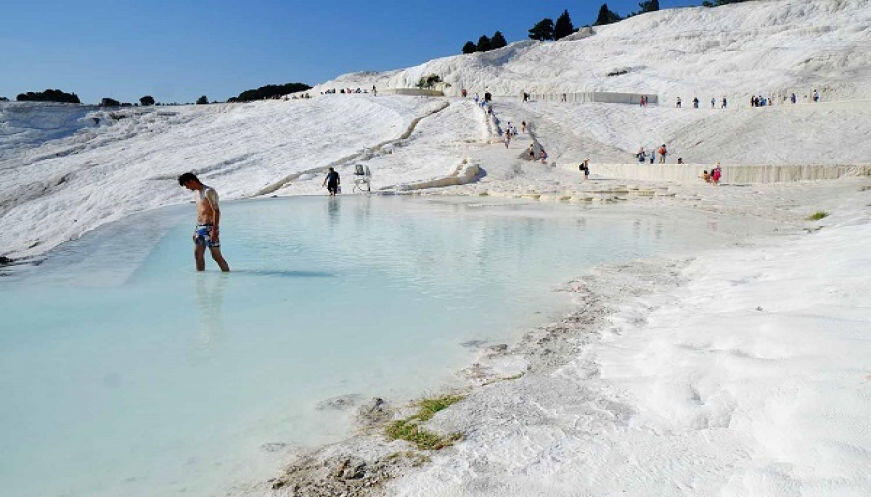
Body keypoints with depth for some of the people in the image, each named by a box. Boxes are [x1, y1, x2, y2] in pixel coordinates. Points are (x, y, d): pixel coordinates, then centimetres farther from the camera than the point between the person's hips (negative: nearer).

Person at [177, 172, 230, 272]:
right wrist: (196, 230, 20)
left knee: (216, 255, -7)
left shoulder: (208, 192, -12)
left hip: (209, 228, -9)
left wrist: (215, 230, -24)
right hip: (199, 227, 9)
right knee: (197, 254, 9)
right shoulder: (198, 193, 16)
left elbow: (216, 211, -19)